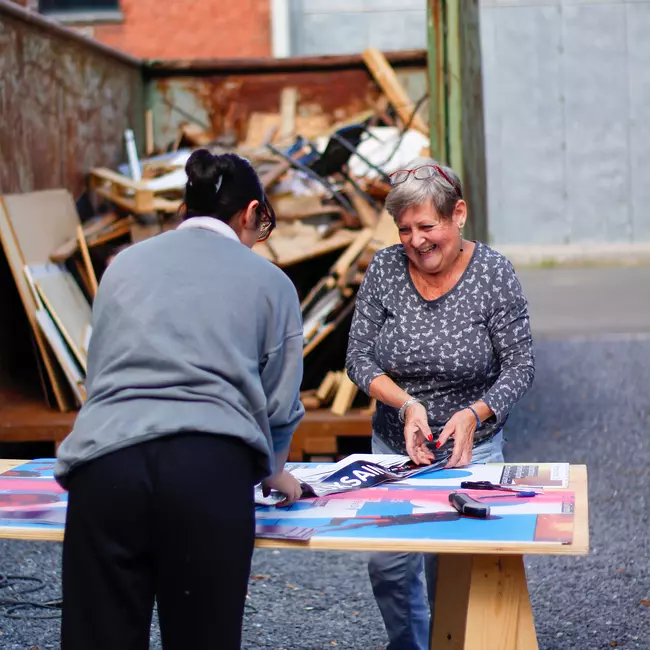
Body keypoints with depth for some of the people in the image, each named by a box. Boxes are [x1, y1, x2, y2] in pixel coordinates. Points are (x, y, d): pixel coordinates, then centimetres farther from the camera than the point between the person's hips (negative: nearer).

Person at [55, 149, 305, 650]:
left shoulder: (125, 264, 24)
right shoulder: (269, 281, 16)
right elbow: (279, 404, 15)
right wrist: (275, 473, 37)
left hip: (105, 462, 2)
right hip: (211, 466, -2)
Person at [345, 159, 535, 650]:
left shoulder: (493, 273, -11)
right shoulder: (385, 269, -6)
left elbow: (520, 367, -9)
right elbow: (358, 357, -6)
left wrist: (474, 414, -26)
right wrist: (406, 404, -22)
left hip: (470, 447, -2)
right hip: (393, 446, 3)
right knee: (387, 565, 4)